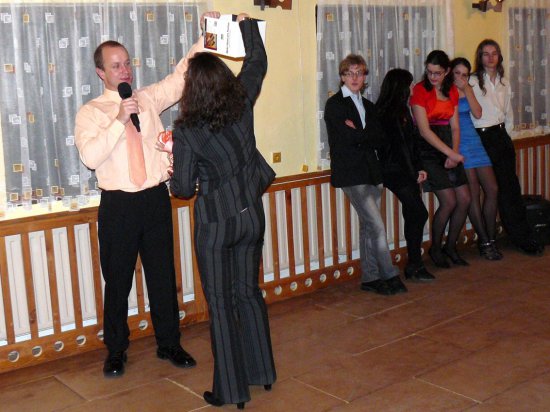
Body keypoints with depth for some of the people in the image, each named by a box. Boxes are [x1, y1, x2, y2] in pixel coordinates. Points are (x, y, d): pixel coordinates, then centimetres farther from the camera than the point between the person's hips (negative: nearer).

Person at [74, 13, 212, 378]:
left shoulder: (149, 99, 8)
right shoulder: (91, 112, -2)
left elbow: (182, 76, 2)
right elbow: (90, 156, -17)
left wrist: (203, 39, -9)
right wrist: (120, 120, -22)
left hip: (156, 199, 3)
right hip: (119, 205, -2)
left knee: (163, 276, 12)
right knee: (117, 281, 9)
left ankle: (169, 344, 28)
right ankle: (116, 351, 26)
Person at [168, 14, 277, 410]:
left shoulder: (187, 130, -16)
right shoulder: (243, 104, -5)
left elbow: (183, 188, -11)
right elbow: (257, 62, 12)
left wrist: (172, 170, 9)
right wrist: (245, 21, 23)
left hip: (216, 224, -5)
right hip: (251, 216, 5)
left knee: (220, 303, 6)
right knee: (249, 292, 18)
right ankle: (263, 371, 29)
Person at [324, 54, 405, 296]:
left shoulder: (367, 105, 16)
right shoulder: (335, 104, -4)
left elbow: (381, 140, 5)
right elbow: (350, 137, -17)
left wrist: (359, 135, -8)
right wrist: (369, 136, -3)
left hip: (371, 171, 7)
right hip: (350, 173, -7)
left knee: (368, 227, 9)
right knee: (377, 226, -9)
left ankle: (370, 278, 15)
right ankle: (389, 276, 1)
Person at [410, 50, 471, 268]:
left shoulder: (452, 91, 10)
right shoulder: (420, 90, -10)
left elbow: (454, 127, 8)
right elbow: (425, 131, -15)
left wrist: (454, 154, -8)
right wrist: (452, 154, -17)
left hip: (449, 148, 7)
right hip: (428, 149, -6)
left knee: (464, 199, 2)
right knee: (449, 201, -11)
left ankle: (450, 246, 20)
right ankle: (435, 249, 10)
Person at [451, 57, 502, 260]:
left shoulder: (467, 91, 15)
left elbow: (477, 113, 0)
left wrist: (466, 89, -2)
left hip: (474, 141, 6)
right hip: (458, 145, -6)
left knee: (492, 189, 2)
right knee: (474, 194, -6)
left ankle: (490, 239, 13)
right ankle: (485, 243, 3)